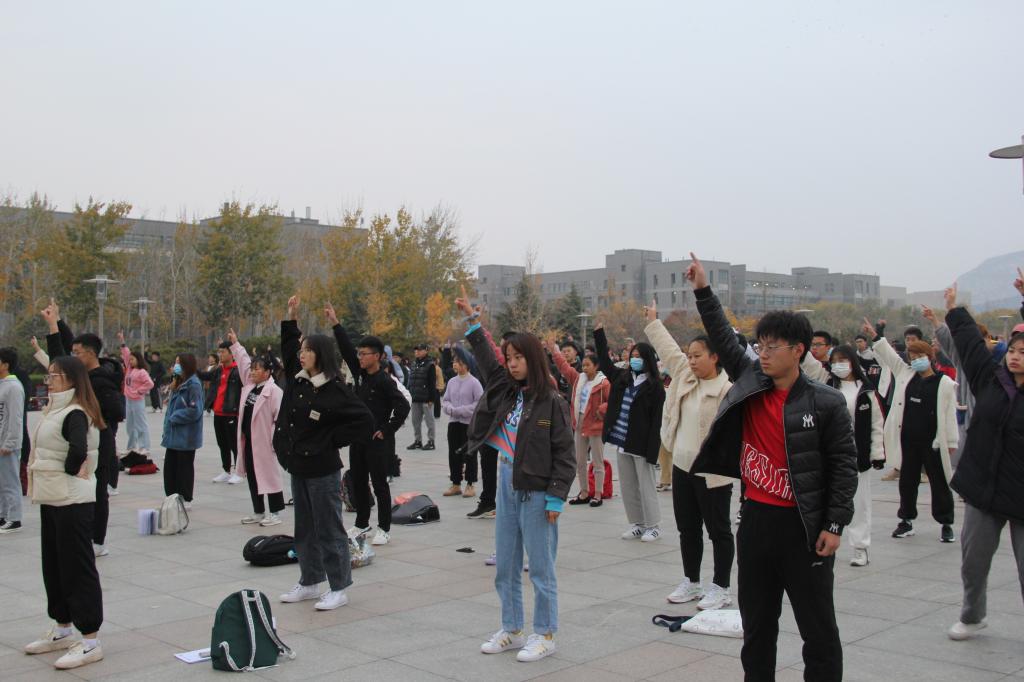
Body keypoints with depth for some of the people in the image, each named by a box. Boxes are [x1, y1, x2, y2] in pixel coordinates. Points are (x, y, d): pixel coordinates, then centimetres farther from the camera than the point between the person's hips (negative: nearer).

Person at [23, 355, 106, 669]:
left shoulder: (76, 413, -17)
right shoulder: (55, 410, 13)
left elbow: (78, 449, -33)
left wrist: (69, 473, -17)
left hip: (73, 501, -10)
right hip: (53, 498, 10)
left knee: (78, 566, -4)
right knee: (54, 564, 17)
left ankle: (90, 641, 3)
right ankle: (63, 630, 30)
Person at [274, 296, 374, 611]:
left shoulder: (336, 391, -16)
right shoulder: (297, 379, 6)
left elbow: (365, 422, -17)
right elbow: (288, 346, 23)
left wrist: (333, 440, -13)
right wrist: (291, 317, 14)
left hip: (322, 471, -8)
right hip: (297, 467, 8)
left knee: (328, 529, 0)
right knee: (305, 528, 16)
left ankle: (339, 589, 10)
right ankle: (309, 583, 29)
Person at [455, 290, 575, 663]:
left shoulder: (552, 403, -11)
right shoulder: (506, 391, 6)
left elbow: (564, 454, -11)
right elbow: (486, 360, 17)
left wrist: (556, 498, -15)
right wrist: (471, 319, 13)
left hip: (537, 493, -7)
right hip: (507, 486, 7)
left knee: (540, 568, 2)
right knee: (505, 566, 13)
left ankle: (545, 635, 14)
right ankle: (511, 630, 26)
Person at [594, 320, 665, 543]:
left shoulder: (655, 386, -8)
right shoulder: (622, 378, 9)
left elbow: (656, 420, -12)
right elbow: (604, 362, 19)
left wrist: (651, 450, -17)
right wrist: (599, 333, 13)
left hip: (641, 444, -6)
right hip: (621, 442, 6)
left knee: (646, 486, 2)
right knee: (627, 486, 11)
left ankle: (653, 526, 14)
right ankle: (637, 524, 22)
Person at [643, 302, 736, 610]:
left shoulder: (728, 389, -16)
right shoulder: (684, 376, 7)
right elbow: (668, 348, 18)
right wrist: (653, 321, 24)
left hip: (712, 472, -8)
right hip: (682, 467, 8)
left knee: (719, 530, 6)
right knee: (687, 529, 16)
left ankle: (721, 588, 16)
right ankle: (691, 582, 29)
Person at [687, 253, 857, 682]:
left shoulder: (826, 403, -9)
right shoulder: (750, 385, 3)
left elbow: (844, 466, -7)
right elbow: (724, 341, 8)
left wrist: (835, 525, -11)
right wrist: (703, 292, 3)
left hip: (803, 527, -5)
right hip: (755, 519, 5)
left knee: (819, 631, 5)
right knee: (757, 627, 15)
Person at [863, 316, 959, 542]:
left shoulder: (944, 383, -6)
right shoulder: (905, 374, 7)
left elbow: (949, 414, -5)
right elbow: (888, 355, 8)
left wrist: (952, 441, -5)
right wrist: (874, 336, -2)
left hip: (933, 441, -4)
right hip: (908, 439, 4)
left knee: (940, 483, 6)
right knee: (907, 481, 12)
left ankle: (946, 524, 17)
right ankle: (906, 520, 23)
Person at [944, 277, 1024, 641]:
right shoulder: (990, 379, 4)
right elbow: (971, 344, 17)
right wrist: (954, 311, 29)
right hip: (983, 489, 4)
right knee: (973, 560, 16)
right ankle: (972, 616, 38)